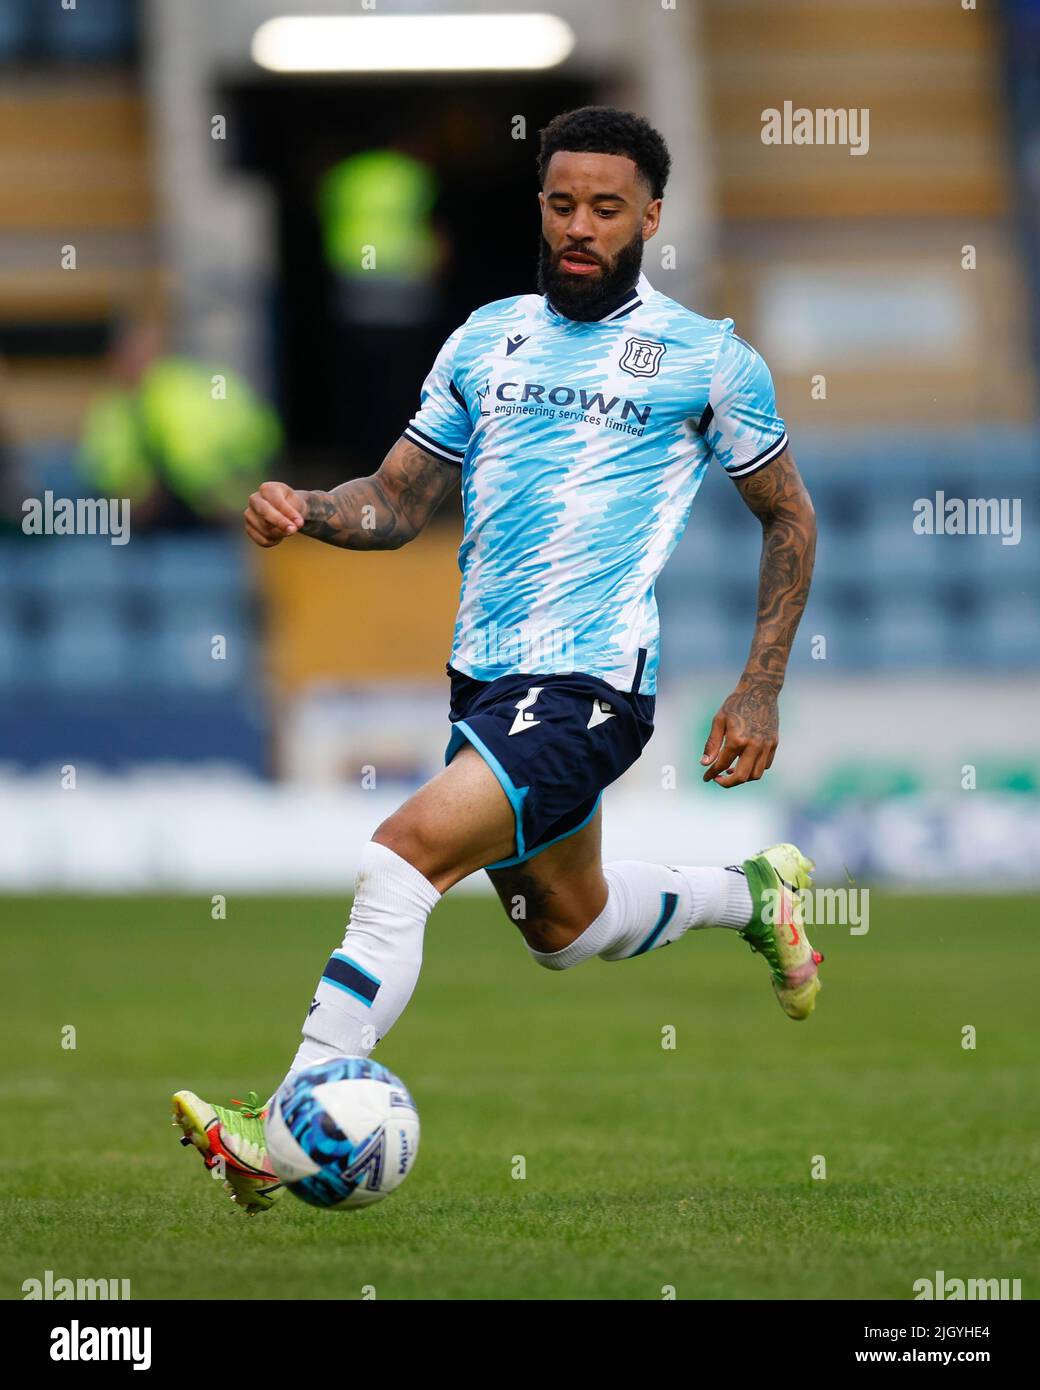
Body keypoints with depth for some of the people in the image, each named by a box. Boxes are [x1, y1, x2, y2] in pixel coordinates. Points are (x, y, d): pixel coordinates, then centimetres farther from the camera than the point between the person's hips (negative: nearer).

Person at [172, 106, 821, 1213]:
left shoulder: (707, 360, -1)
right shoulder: (487, 339, 11)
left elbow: (788, 515, 9)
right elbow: (399, 502, 15)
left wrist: (759, 693, 3)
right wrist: (306, 510, -8)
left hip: (594, 682, -7)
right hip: (485, 678, 7)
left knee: (402, 860, -25)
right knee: (563, 925, 25)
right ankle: (755, 893, 54)